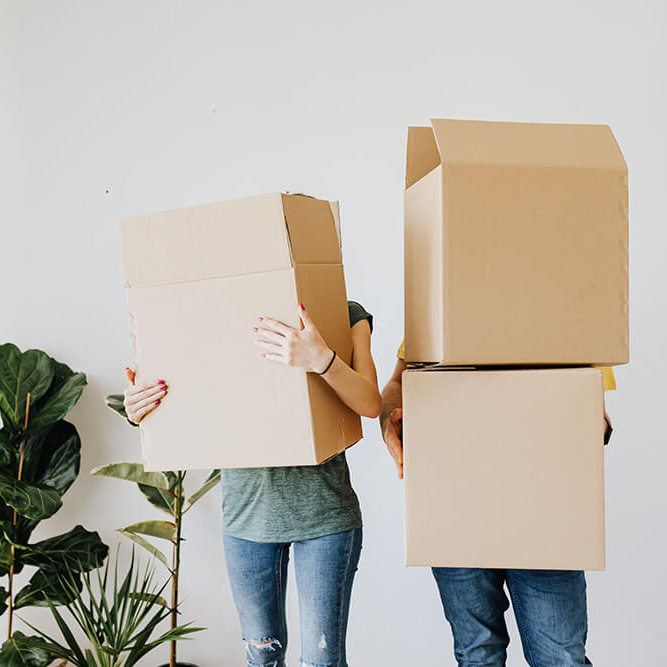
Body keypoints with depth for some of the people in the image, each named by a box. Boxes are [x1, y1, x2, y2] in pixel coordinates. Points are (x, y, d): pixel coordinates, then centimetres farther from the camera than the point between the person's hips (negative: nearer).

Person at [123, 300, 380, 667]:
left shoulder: (347, 316, -2)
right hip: (247, 509, 3)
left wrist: (322, 359, -35)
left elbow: (370, 404, -17)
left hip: (323, 509, -2)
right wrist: (140, 412, -12)